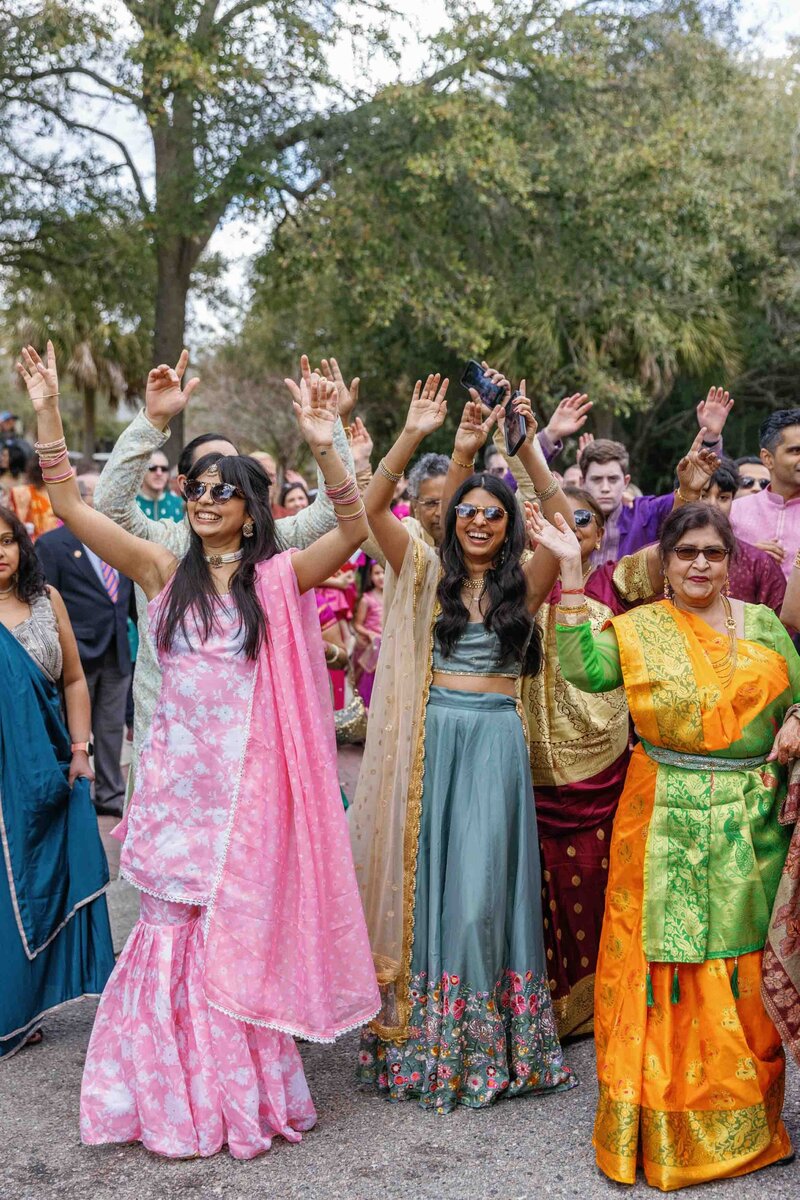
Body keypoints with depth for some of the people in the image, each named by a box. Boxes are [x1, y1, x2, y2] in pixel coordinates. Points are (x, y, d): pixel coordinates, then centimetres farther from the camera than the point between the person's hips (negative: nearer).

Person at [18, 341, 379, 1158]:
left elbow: (353, 533, -17)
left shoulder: (277, 578, -2)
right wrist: (48, 413, -8)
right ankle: (173, 1099, 21)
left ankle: (244, 1097, 22)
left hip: (249, 779, -2)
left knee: (241, 932, 6)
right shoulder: (163, 571, 5)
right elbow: (70, 507, 0)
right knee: (170, 931, 6)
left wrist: (324, 449, -29)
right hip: (175, 775, 2)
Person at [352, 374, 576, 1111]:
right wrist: (413, 437, -18)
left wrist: (527, 445, -17)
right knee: (427, 881, 5)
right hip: (431, 742, 1)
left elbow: (562, 519, -10)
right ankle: (425, 1039, 18)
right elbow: (374, 506, -7)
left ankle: (487, 1044, 14)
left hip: (496, 744, 0)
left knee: (482, 888, 0)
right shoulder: (428, 575, 5)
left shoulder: (523, 585, 5)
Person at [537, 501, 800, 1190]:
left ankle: (742, 1119, 26)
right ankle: (665, 1125, 15)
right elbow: (584, 668, -16)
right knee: (666, 954, 1)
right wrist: (572, 573, -18)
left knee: (741, 960, 9)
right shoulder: (640, 629, 1)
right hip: (667, 823, -2)